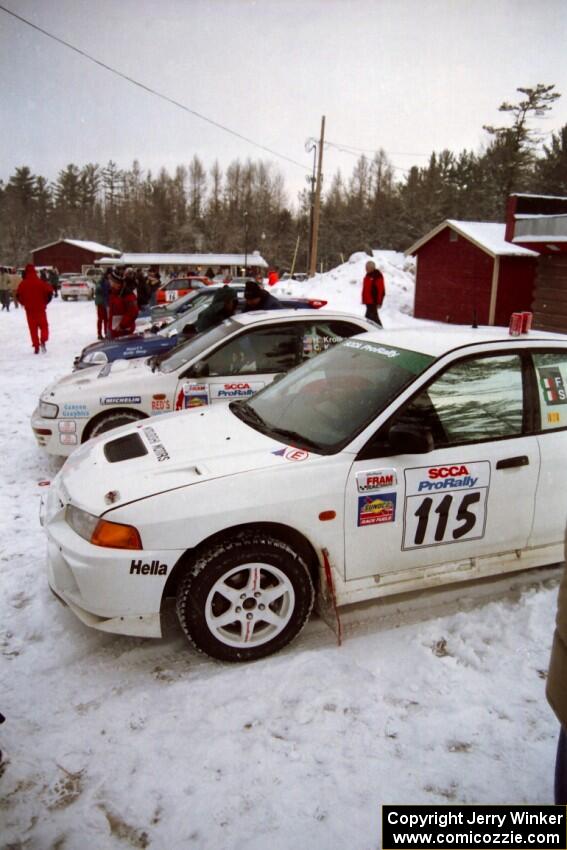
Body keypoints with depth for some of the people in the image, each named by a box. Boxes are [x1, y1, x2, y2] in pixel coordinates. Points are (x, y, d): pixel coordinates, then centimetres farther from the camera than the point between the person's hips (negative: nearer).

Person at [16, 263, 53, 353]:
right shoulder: (40, 282, -5)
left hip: (29, 309, 1)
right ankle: (43, 341, -14)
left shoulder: (23, 284, -1)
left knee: (33, 328, 8)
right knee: (43, 326, 10)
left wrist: (24, 303, 15)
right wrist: (45, 302, 4)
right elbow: (49, 291, -11)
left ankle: (36, 346, 3)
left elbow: (18, 295, -2)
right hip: (40, 308, -1)